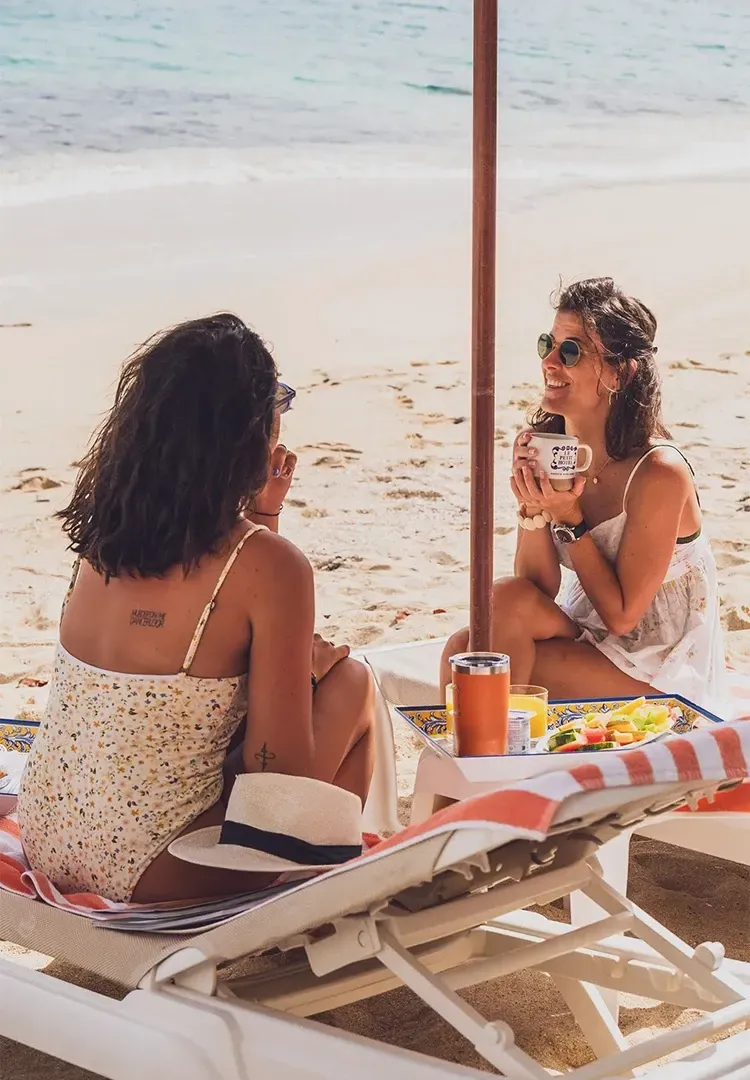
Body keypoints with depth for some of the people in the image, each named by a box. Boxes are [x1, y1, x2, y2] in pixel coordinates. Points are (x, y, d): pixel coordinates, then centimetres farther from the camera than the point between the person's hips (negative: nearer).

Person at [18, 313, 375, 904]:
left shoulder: (104, 538, 2)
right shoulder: (271, 566, -17)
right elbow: (279, 773, -14)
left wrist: (260, 512, 22)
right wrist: (306, 667, 3)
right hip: (152, 873, -7)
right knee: (349, 683, 11)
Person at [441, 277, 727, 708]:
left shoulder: (658, 473, -22)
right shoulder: (543, 448, -3)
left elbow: (622, 615, -17)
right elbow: (542, 588, -4)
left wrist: (570, 520, -23)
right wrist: (534, 509, -19)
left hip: (666, 674, -6)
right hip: (587, 636, 6)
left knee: (508, 600, -21)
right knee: (465, 650, -19)